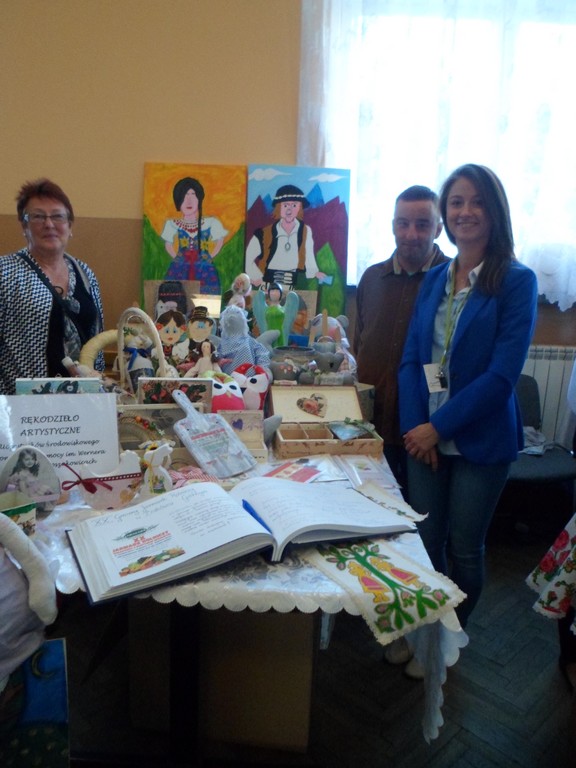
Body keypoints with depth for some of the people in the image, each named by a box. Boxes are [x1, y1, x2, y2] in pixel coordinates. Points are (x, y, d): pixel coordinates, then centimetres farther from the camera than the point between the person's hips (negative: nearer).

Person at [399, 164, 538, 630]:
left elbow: (502, 375, -15)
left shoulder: (517, 281, -8)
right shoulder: (435, 279, 7)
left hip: (480, 440, -3)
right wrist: (415, 427, -10)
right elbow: (412, 359, 3)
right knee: (425, 542, 12)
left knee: (464, 548, 10)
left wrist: (437, 427, -15)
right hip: (425, 435, 4)